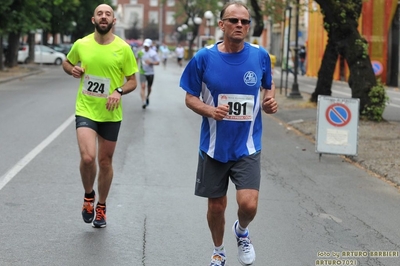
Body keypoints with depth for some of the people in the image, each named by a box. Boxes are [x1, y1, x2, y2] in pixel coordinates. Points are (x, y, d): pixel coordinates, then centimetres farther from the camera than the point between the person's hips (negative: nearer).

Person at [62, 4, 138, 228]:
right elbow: (67, 63, 18)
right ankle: (89, 197, 11)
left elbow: (132, 81, 1)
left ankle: (101, 208, 32)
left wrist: (119, 91, -19)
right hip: (85, 111, 0)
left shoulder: (123, 48, -6)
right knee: (88, 157, -19)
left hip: (111, 114, 1)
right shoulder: (81, 44, -2)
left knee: (105, 161, 11)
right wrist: (72, 70, -5)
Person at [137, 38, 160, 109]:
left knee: (149, 88, 12)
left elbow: (158, 62, -4)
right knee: (143, 87, -16)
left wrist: (151, 62, -21)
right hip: (142, 72, 0)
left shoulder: (153, 53, -5)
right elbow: (137, 59, 20)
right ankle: (143, 102, -21)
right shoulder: (140, 52, 0)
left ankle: (147, 97, 42)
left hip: (150, 73, 0)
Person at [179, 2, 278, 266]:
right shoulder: (204, 58, -8)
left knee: (248, 204, -15)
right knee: (216, 206, 11)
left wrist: (270, 102, -8)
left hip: (247, 145, 0)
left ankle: (242, 231, 22)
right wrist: (210, 111, -19)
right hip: (214, 146, 0)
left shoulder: (260, 56, -4)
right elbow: (190, 97, 0)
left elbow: (268, 86, 14)